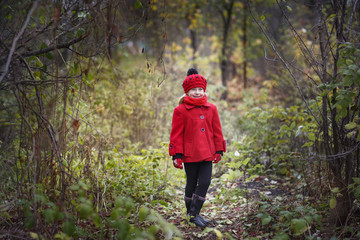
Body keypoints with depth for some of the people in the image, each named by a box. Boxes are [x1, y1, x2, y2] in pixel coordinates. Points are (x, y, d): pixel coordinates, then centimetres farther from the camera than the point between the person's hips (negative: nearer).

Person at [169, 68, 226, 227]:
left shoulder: (211, 109, 7)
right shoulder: (181, 110, -4)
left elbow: (217, 131, 11)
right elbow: (176, 134, -4)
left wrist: (219, 150, 8)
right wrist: (177, 155, -8)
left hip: (207, 154, 3)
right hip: (190, 153, -3)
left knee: (205, 183, -3)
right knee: (191, 184, 7)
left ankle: (195, 213, 8)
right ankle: (191, 214, 23)